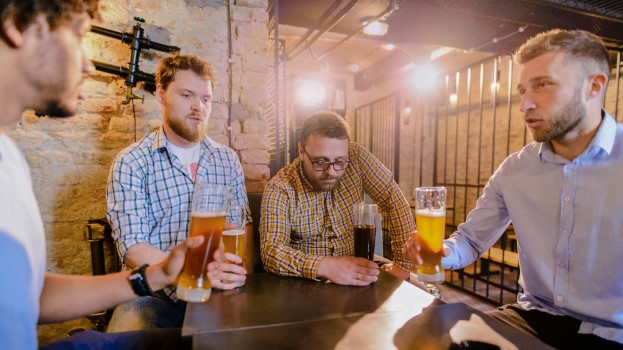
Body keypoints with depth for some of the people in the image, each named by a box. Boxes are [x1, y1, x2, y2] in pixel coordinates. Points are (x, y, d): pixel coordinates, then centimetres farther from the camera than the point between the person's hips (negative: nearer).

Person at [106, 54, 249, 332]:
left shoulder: (228, 159, 9)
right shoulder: (130, 164, -2)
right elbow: (132, 246, -10)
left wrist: (237, 273, -9)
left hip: (217, 289, 3)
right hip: (154, 293, -2)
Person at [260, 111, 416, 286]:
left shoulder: (357, 159, -9)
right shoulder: (279, 189, -15)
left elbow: (396, 204, -6)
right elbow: (271, 252, -22)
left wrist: (403, 265, -13)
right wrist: (324, 267, -37)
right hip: (304, 286, -1)